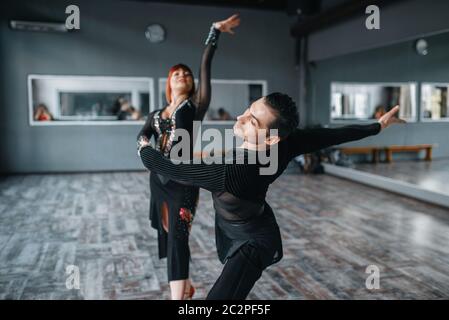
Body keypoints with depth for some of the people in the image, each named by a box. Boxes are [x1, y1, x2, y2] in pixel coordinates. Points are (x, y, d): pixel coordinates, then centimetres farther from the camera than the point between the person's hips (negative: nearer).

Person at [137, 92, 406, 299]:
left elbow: (165, 167, -33)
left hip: (252, 241, -8)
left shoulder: (228, 172, -45)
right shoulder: (286, 142, -27)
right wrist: (378, 125, 5)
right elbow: (333, 135, -13)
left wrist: (145, 148, -10)